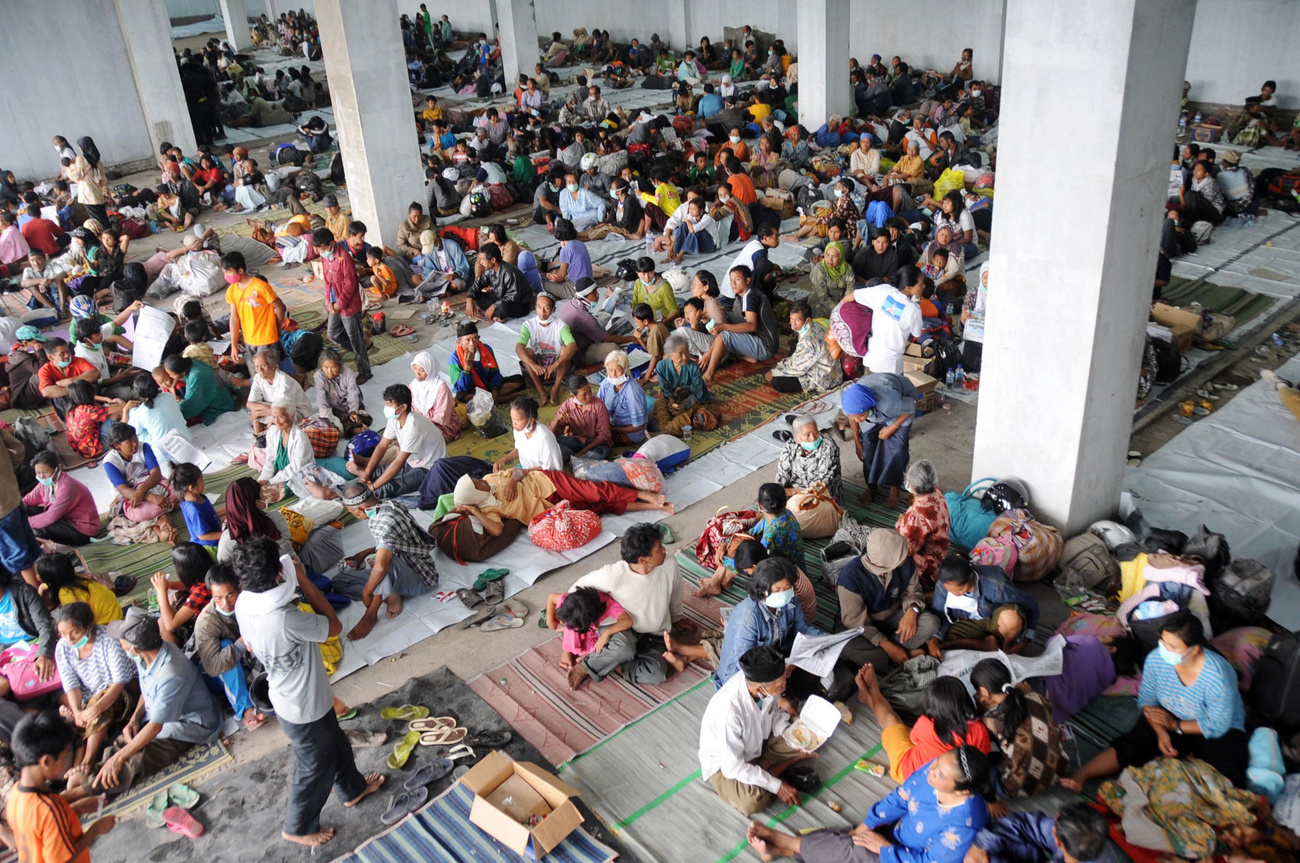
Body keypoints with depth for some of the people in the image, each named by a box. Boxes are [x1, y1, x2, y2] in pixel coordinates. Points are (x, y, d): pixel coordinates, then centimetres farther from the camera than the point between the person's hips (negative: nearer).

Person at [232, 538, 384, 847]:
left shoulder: (243, 604, -16)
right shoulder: (286, 620, -42)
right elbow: (334, 625, -24)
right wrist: (303, 580, -26)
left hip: (286, 697, 8)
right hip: (305, 707, -8)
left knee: (335, 743, 31)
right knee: (315, 768, 20)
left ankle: (353, 789, 56)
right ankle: (299, 828, 43)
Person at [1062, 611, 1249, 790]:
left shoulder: (1217, 676, -31)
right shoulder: (1156, 659, -19)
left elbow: (1218, 725, -21)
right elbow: (1146, 700, -4)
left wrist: (1175, 725, -16)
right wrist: (1160, 732, -19)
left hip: (1219, 730, -3)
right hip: (1170, 717, 3)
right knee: (1130, 745, -17)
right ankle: (1080, 776, -26)